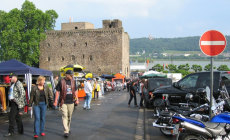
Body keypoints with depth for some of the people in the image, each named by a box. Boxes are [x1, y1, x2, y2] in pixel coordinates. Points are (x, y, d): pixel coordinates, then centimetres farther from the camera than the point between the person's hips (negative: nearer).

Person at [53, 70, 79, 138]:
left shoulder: (73, 81, 7)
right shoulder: (61, 82, -5)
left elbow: (75, 91, 17)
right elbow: (57, 91, -3)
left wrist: (77, 99, 12)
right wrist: (55, 101, -6)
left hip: (71, 102, 4)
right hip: (63, 102, -4)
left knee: (69, 116, 12)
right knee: (65, 116, -8)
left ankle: (68, 129, 28)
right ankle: (66, 131, -7)